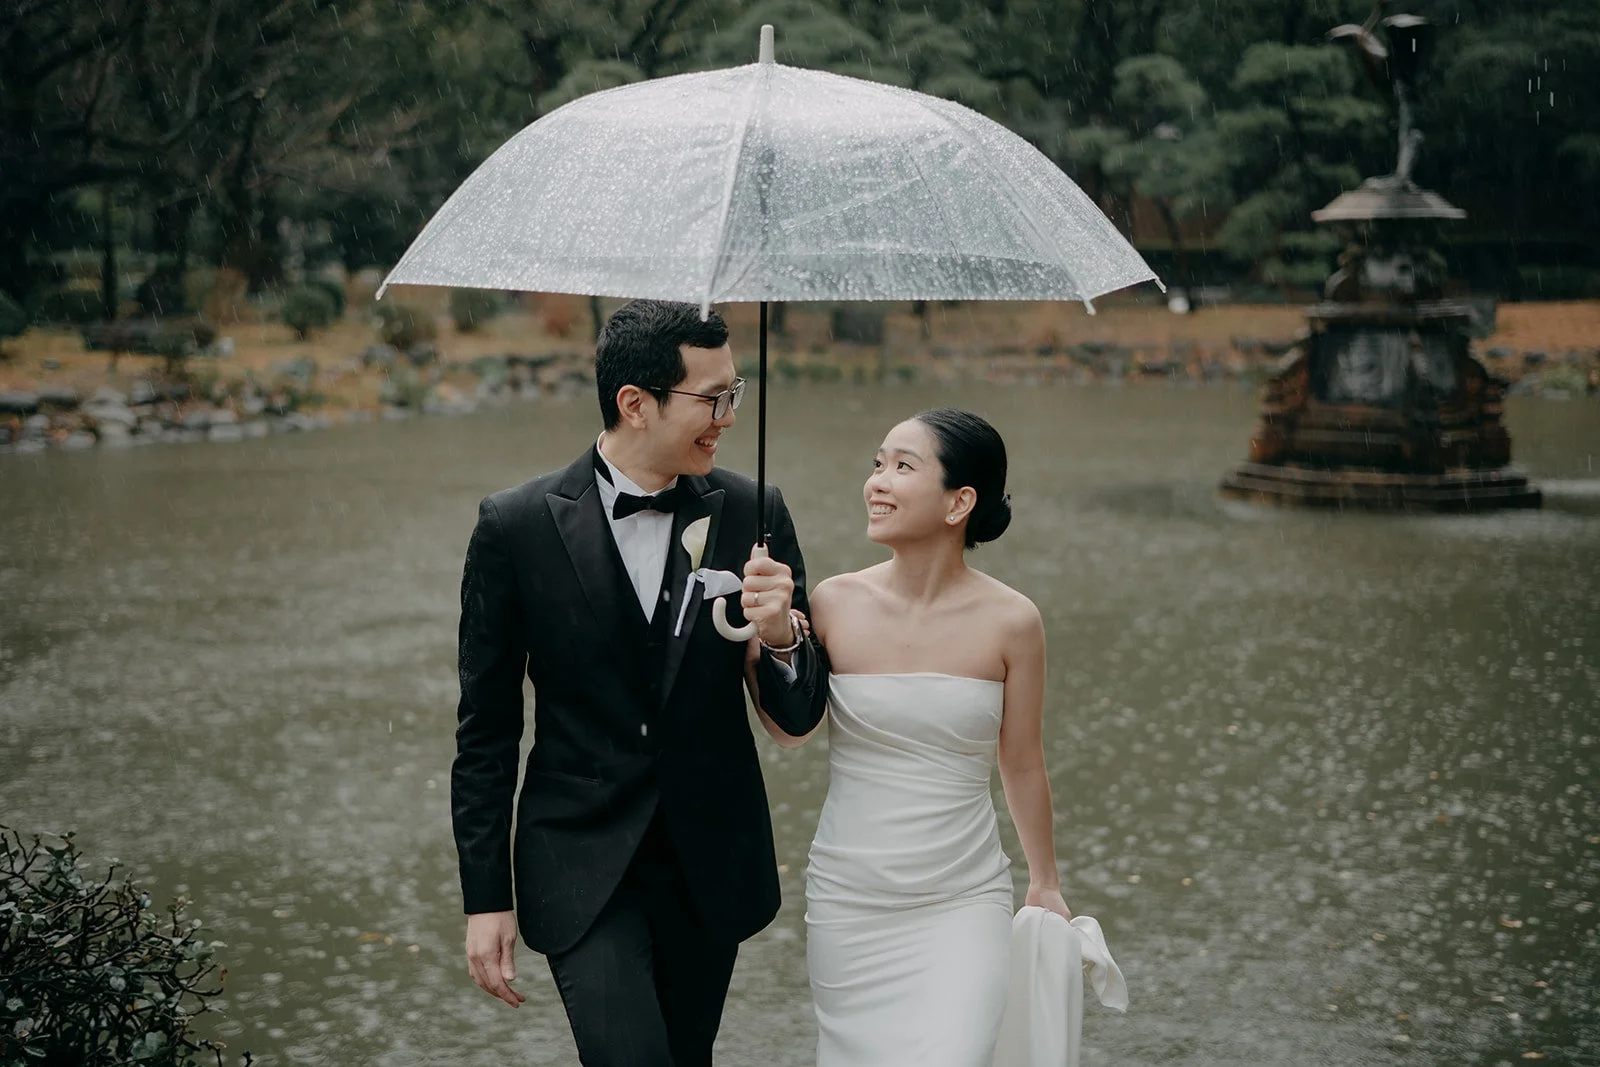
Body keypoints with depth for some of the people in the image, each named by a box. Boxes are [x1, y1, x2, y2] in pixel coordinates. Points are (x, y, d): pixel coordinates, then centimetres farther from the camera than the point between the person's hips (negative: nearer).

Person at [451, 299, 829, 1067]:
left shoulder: (751, 514, -3)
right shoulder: (517, 527, -9)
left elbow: (798, 716, 0)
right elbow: (485, 730, -2)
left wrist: (780, 638, -22)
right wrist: (486, 898, -3)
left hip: (712, 865, 3)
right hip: (584, 867, -3)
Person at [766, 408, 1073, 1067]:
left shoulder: (1010, 622, -9)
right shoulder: (836, 604, -7)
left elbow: (1022, 765, 4)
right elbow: (789, 733, 2)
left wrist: (1046, 884, 14)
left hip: (963, 905, -1)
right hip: (847, 905, 2)